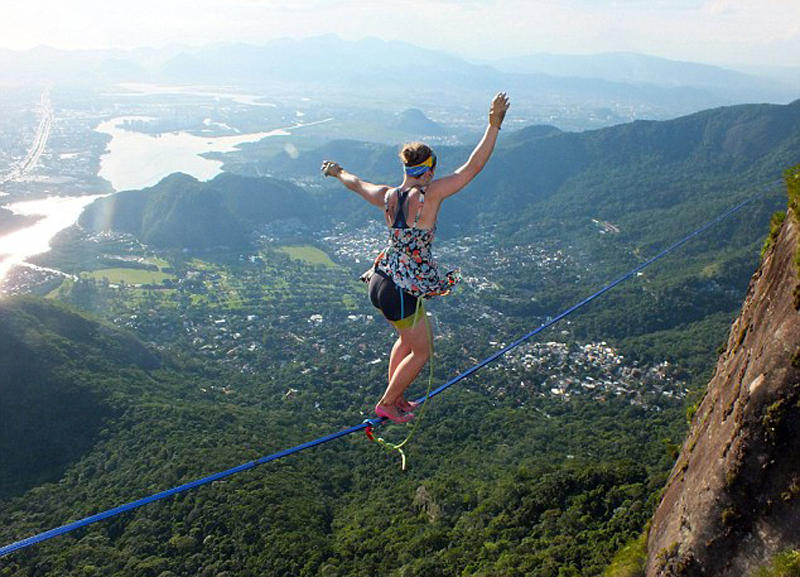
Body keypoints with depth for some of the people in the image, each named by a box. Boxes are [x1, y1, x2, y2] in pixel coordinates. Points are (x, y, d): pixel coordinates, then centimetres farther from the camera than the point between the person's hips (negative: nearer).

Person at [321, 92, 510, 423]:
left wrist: (337, 172, 39)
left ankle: (394, 398, 45)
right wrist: (494, 125, -15)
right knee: (421, 352, 16)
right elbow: (473, 167, -20)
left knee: (407, 339, 30)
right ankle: (386, 404, 30)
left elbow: (357, 184, 19)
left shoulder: (387, 197, -2)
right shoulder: (428, 196, -20)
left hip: (381, 281, 8)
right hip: (403, 293, -8)